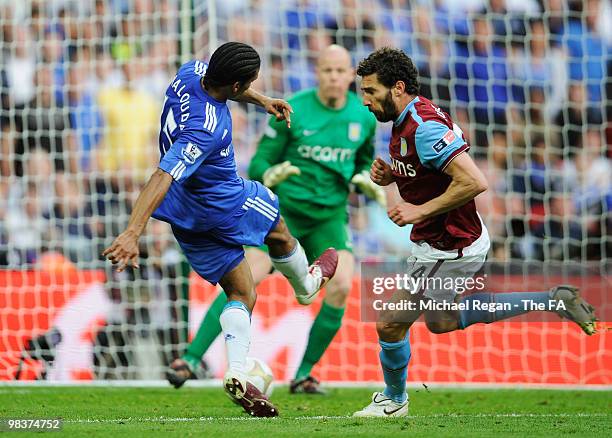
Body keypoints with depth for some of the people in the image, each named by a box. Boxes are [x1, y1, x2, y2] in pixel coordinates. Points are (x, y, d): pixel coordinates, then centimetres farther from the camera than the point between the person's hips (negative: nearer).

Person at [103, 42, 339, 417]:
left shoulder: (192, 72, -12)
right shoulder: (206, 129, -36)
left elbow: (221, 85, 16)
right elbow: (162, 179, -42)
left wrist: (262, 101, 18)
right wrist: (132, 234, -46)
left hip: (186, 217, 8)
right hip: (226, 205, -8)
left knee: (242, 294, 14)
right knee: (279, 232, 26)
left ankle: (237, 372, -2)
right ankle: (307, 284, 55)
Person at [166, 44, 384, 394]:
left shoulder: (364, 117, 3)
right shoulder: (292, 111, -8)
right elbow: (259, 164, -4)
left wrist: (367, 182, -1)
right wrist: (271, 175, -27)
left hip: (329, 216, 3)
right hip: (284, 207, -3)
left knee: (341, 287, -20)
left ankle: (303, 375, -4)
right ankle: (191, 360, -13)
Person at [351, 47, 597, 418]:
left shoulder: (424, 127, -27)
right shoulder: (405, 122, 4)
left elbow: (474, 182, -34)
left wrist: (420, 210, -27)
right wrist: (391, 175, 0)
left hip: (450, 250, -11)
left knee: (390, 323, -1)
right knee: (441, 322, 26)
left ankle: (393, 399, 25)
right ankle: (554, 301, 25)